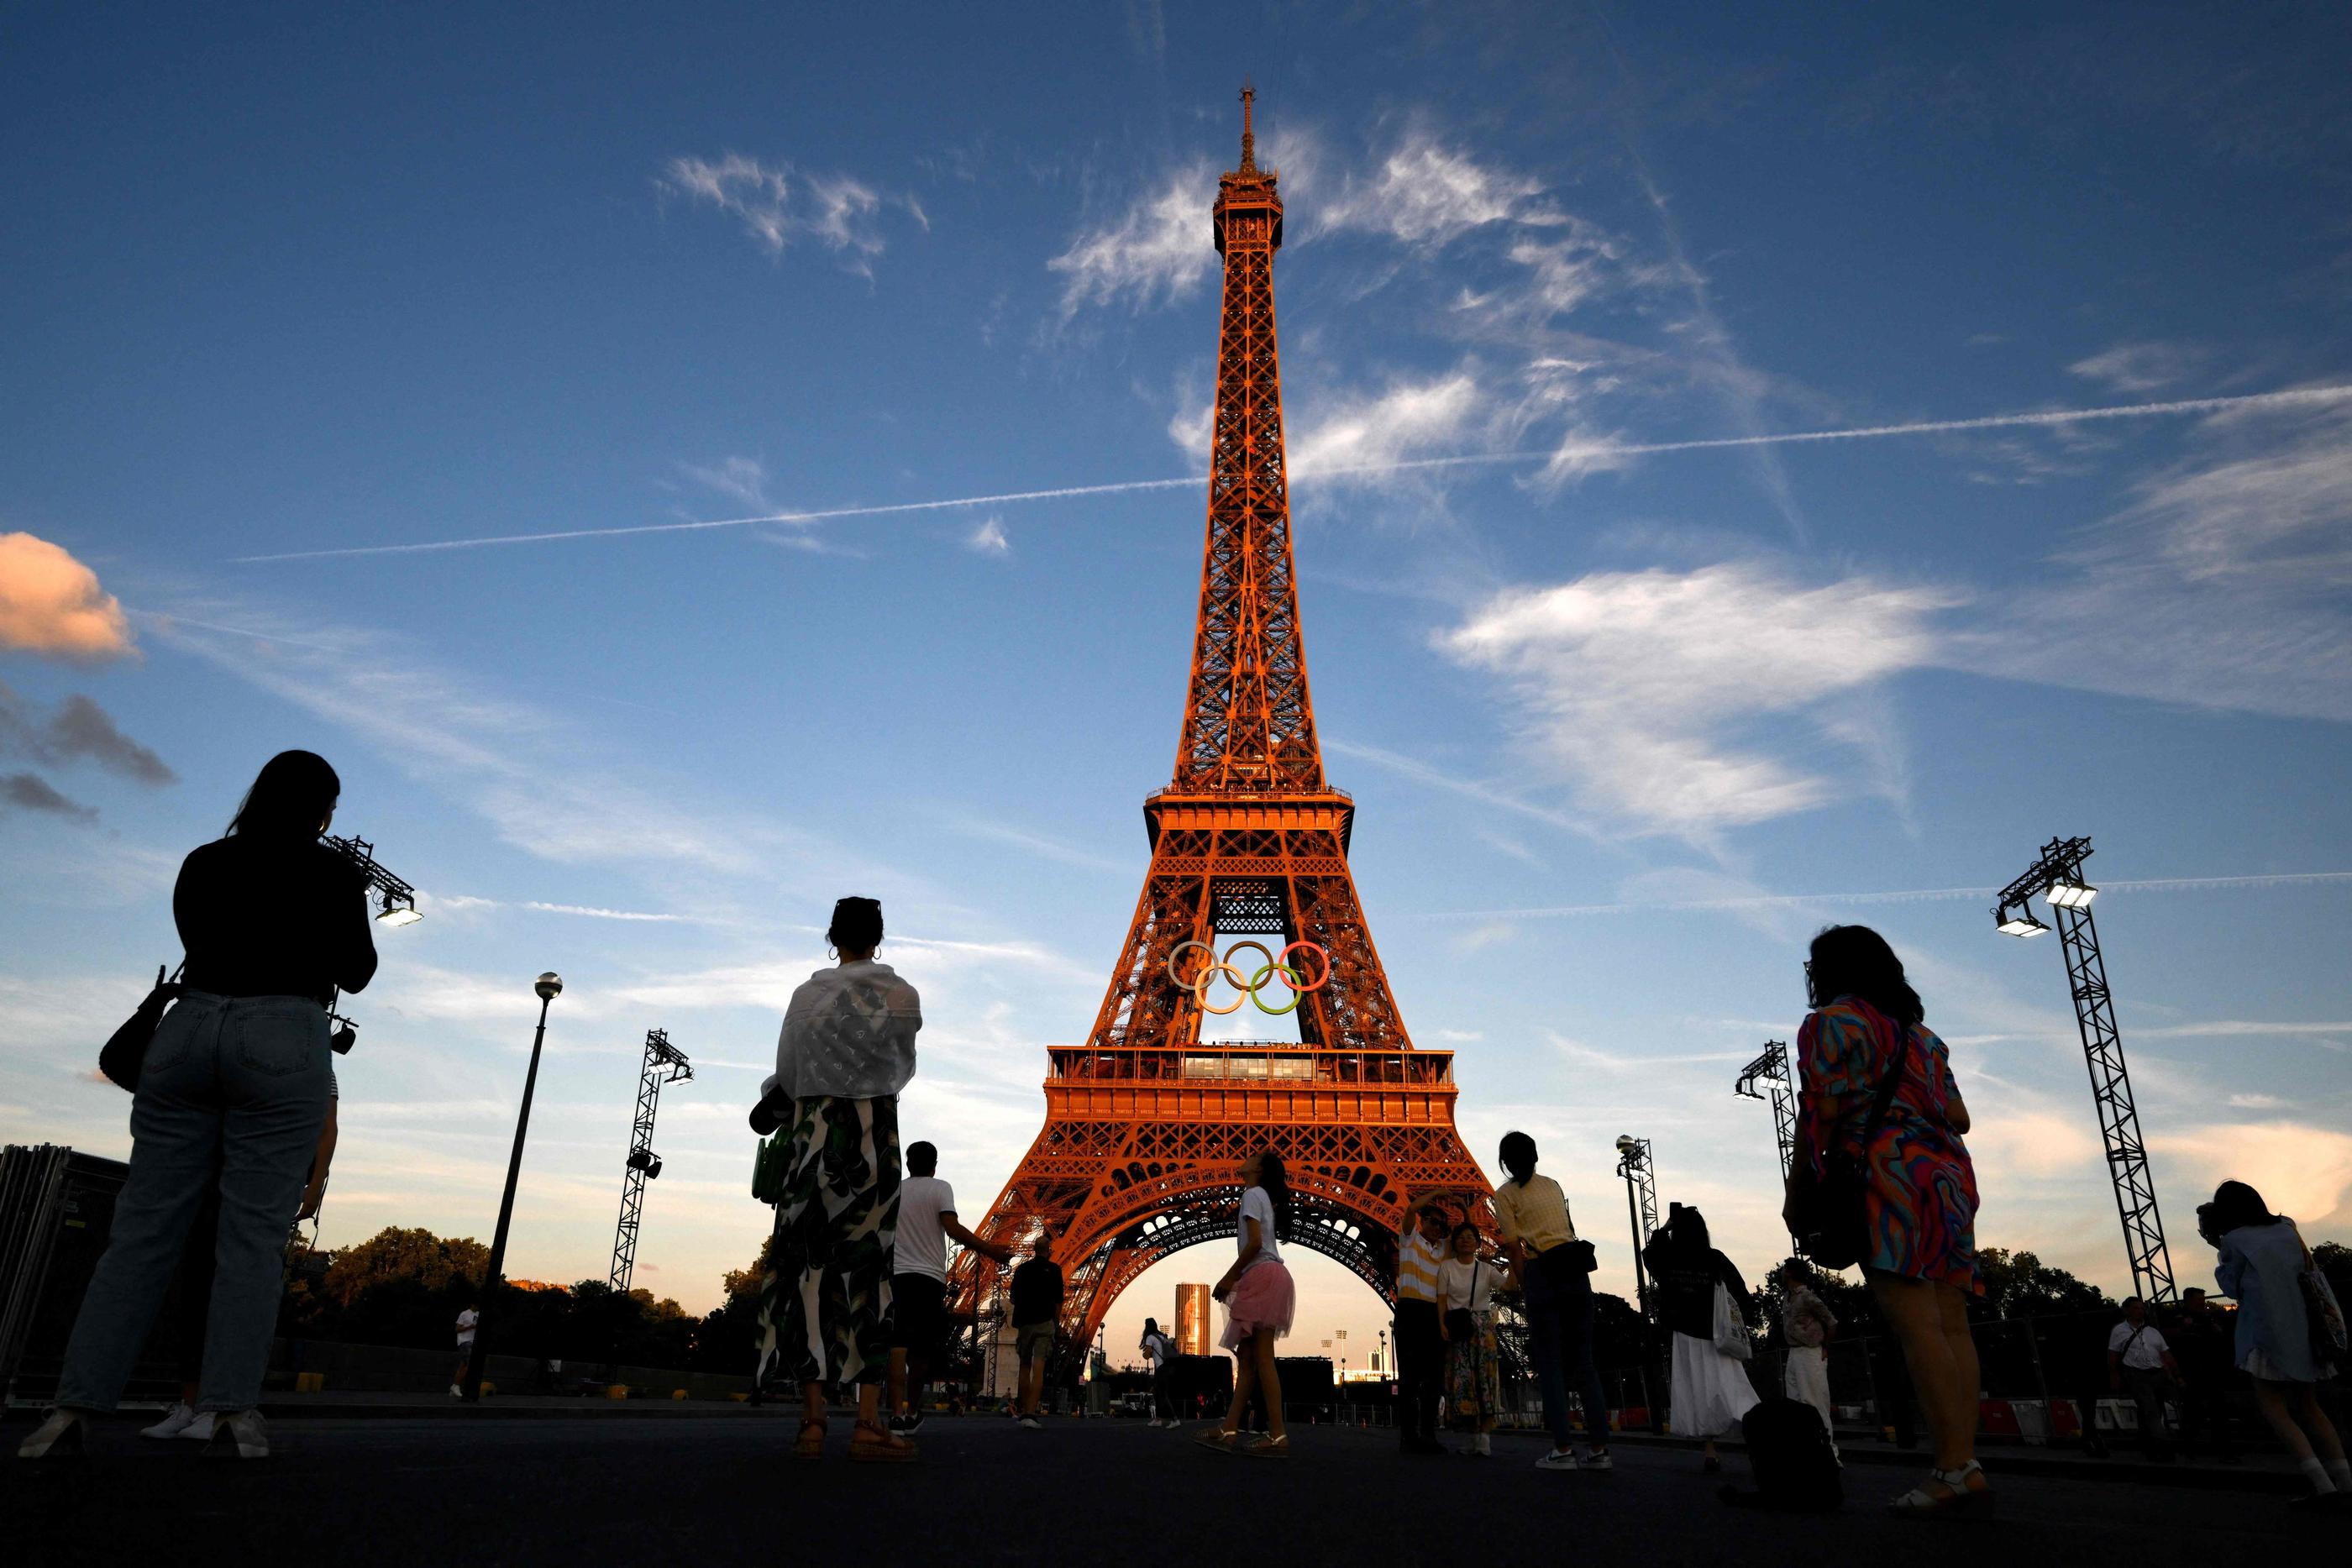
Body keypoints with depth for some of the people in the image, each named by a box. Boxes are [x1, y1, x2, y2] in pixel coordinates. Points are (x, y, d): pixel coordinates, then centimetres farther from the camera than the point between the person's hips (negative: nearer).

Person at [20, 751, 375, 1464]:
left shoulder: (201, 864, 15)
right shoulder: (331, 872, 3)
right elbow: (355, 974, 9)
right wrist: (352, 904, 24)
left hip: (189, 1027, 4)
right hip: (283, 1043, -4)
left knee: (144, 1224, 6)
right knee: (253, 1232, -5)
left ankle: (74, 1409, 3)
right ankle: (232, 1414, -8)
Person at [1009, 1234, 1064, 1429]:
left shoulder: (1022, 1269, 8)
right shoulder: (1053, 1269, 0)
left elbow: (1013, 1299, 12)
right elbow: (1058, 1300, -1)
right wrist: (1057, 1321, 12)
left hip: (1023, 1323, 3)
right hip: (1044, 1324, -3)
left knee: (1025, 1367, 17)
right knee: (1038, 1369, -10)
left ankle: (1024, 1410, 22)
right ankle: (1030, 1413, -22)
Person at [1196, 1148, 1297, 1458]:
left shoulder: (1253, 1194, -3)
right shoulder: (1265, 1197, 24)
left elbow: (1254, 1243, -14)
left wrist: (1229, 1277, -6)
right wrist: (1234, 1279, 15)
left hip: (1263, 1276, -10)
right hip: (1264, 1279, 10)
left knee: (1261, 1356, -12)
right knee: (1246, 1356, 7)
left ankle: (1278, 1436, -15)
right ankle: (1229, 1431, 7)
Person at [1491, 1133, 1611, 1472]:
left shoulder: (1505, 1194, 2)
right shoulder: (1553, 1185, 17)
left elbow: (1515, 1250, -2)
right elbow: (1569, 1228, 14)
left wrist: (1527, 1286, 6)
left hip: (1544, 1273, -5)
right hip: (1578, 1269, 5)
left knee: (1549, 1362, 1)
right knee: (1584, 1359, 8)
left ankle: (1563, 1449, -1)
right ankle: (1598, 1447, 7)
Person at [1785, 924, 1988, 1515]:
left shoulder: (1833, 1022, 1)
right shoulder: (1922, 1033, 24)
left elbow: (1820, 1114, -6)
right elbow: (1959, 1117, 21)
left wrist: (1799, 1188, 1)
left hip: (1890, 1173, -8)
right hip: (1950, 1174, 8)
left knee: (1916, 1322, -12)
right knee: (1950, 1324, 2)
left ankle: (1954, 1468, -17)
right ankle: (1967, 1465, -1)